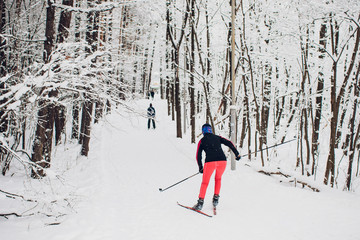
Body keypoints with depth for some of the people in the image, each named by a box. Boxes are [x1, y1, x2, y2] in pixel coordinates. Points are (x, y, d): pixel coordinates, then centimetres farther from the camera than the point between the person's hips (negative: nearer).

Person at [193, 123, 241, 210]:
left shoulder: (202, 141, 15)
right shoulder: (217, 137, 20)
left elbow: (198, 155, 11)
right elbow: (229, 143, 10)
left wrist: (200, 167, 18)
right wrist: (237, 154, 12)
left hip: (210, 162, -2)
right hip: (222, 160, 2)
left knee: (205, 182, 10)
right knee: (218, 179, 28)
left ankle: (200, 202, 4)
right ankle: (216, 198, 23)